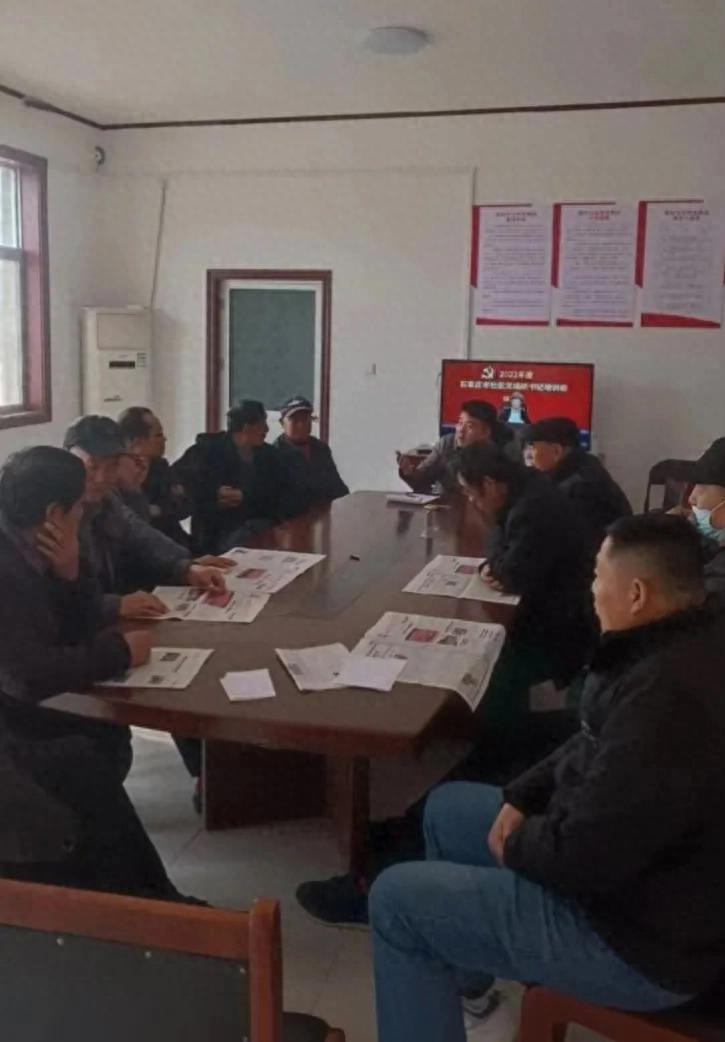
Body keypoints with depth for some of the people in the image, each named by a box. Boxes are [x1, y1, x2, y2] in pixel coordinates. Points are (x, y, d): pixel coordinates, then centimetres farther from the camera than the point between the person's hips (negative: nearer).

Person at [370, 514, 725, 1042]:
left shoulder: (669, 697, -35)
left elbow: (583, 856, -30)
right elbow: (598, 748, 13)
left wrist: (516, 844, -10)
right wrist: (523, 795, 2)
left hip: (641, 934, -10)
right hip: (632, 856, 10)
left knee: (396, 899, -6)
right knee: (448, 808, 20)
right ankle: (467, 992, 35)